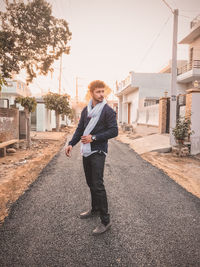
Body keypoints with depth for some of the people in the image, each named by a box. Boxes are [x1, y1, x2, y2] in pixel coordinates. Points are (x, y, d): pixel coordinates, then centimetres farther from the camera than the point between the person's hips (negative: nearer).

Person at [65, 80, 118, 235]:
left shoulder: (108, 111, -7)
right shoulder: (86, 110, 12)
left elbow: (114, 131, -12)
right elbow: (80, 129, 16)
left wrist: (93, 138, -17)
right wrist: (71, 144, 3)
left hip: (98, 152, -6)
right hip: (86, 151, 7)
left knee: (98, 185, -8)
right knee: (91, 183, 15)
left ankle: (106, 221, 4)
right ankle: (95, 210, 34)